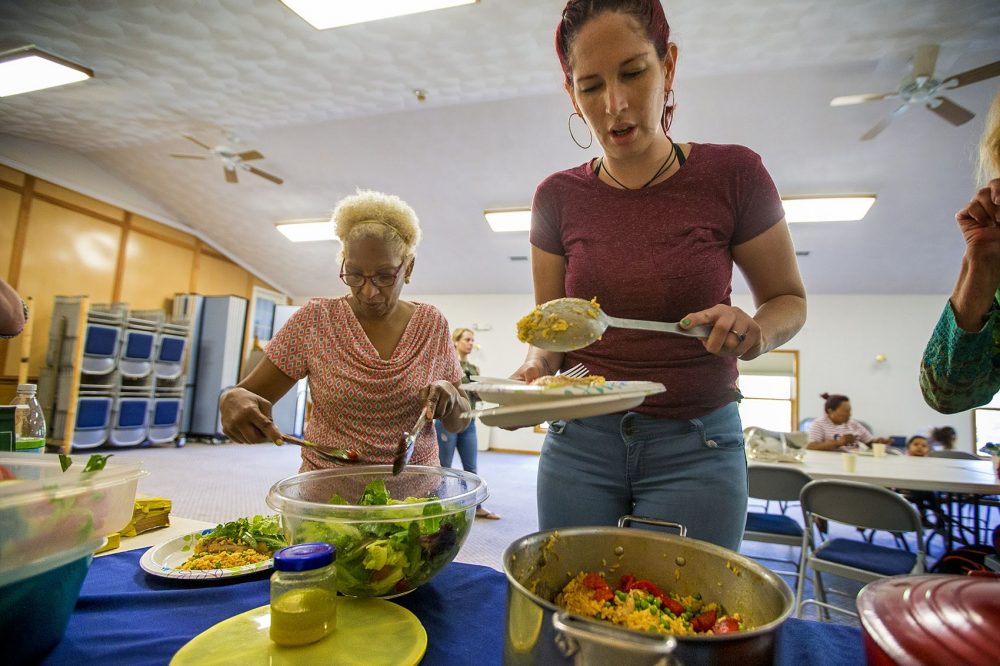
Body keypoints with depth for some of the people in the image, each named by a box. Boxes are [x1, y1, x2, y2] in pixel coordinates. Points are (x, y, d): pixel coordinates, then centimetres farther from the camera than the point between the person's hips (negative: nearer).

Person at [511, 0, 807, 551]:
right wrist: (537, 367, -16)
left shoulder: (732, 174, -7)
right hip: (579, 443, 2)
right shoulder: (559, 197, -1)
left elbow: (787, 299, 4)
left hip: (695, 449, -1)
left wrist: (755, 331, -17)